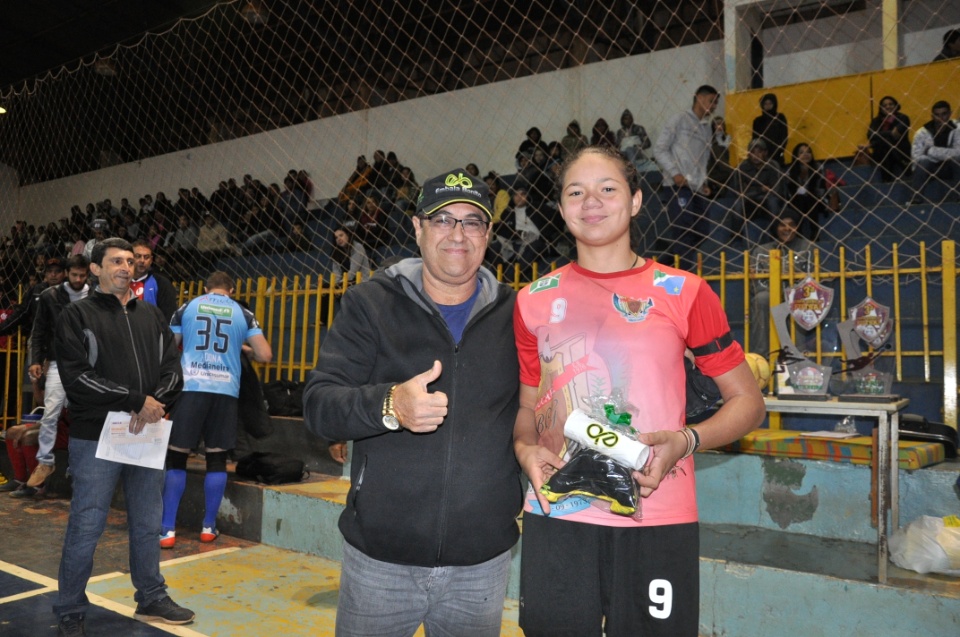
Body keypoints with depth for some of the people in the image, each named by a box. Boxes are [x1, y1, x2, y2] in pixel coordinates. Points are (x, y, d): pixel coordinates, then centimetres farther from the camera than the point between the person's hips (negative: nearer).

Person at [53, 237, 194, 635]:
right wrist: (136, 401, -17)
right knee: (85, 528, 3)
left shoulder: (152, 316, 13)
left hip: (146, 436, 5)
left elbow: (173, 371, 7)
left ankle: (151, 599, 28)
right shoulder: (77, 316, -1)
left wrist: (154, 403, -12)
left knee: (148, 525, 13)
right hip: (96, 439, -4)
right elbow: (77, 377, -12)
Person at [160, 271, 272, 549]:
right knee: (217, 458, 10)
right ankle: (208, 526, 17)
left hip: (190, 387, 0)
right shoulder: (243, 314, 10)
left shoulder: (187, 307, 11)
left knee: (176, 456, 6)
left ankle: (168, 529, 6)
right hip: (225, 390, 1)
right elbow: (265, 355, 4)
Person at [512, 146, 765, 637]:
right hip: (555, 515, 2)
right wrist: (526, 450, -6)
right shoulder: (534, 300, 6)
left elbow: (747, 402, 5)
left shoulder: (682, 293, 0)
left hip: (657, 519, -1)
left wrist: (687, 441, -13)